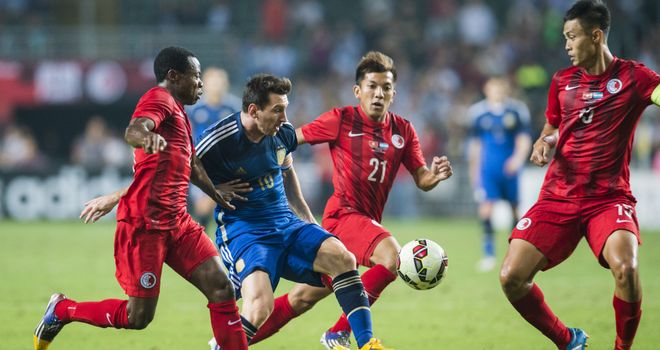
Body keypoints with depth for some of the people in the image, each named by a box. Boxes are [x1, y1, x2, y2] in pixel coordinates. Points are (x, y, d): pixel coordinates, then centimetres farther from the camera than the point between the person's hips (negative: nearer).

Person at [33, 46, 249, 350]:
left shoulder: (177, 110, 22)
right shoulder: (160, 99, -8)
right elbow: (133, 130, -31)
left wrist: (217, 194, 43)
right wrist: (146, 136, -52)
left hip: (176, 222, 9)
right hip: (145, 223, -9)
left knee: (221, 288, -6)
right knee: (139, 316, -4)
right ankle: (62, 310, 17)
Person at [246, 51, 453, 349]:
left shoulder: (403, 131, 8)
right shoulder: (341, 120, -5)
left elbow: (421, 180, 6)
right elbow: (290, 138, 0)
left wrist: (436, 174, -15)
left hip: (369, 220, 6)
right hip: (344, 213, -6)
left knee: (304, 297, 9)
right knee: (392, 256, -31)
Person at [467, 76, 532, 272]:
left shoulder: (517, 110, -2)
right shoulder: (478, 112, 3)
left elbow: (524, 138, -6)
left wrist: (518, 157, -25)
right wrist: (474, 169, 18)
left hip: (510, 168, 0)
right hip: (487, 169, 0)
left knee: (515, 210, 8)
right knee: (485, 209, -14)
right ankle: (489, 254, -11)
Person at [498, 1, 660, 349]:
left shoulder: (632, 76, -3)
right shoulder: (562, 81, 11)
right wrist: (543, 143, 2)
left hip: (609, 198, -5)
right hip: (558, 197, 5)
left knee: (625, 268, -33)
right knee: (511, 278, -9)